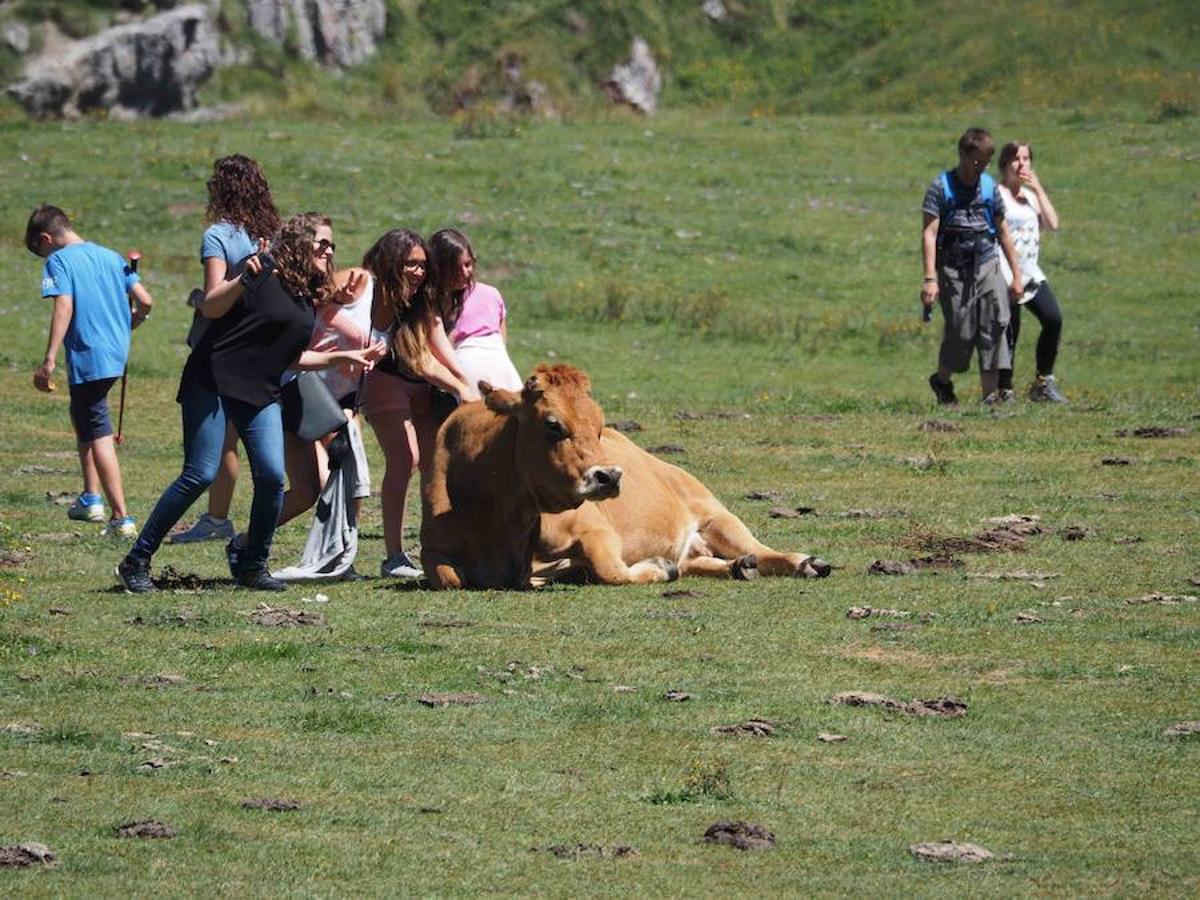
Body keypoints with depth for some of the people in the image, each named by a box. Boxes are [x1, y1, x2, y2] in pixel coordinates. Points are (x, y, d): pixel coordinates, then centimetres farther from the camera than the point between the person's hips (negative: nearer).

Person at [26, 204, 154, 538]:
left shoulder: (59, 262, -6)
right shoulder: (111, 257, 13)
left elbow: (64, 306, -19)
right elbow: (144, 301, 7)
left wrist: (49, 360, -22)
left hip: (87, 357, -7)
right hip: (117, 354, 7)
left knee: (98, 435, -5)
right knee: (84, 420, 27)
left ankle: (122, 518, -12)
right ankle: (92, 498, 33)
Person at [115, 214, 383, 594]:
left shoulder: (308, 298, 15)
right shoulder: (265, 271, -9)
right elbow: (210, 308, -17)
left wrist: (342, 357, 19)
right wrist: (243, 280, -32)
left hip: (260, 394, 7)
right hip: (214, 381, -7)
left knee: (272, 476, -10)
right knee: (200, 475, -12)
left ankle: (251, 565, 9)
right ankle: (136, 562, -3)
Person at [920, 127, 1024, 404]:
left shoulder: (989, 187, 8)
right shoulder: (941, 187, -6)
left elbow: (1002, 232, 16)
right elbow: (929, 234, -10)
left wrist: (1016, 273, 16)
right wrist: (930, 279, -18)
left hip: (987, 266, 4)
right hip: (953, 269, -4)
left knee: (995, 325, -9)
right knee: (960, 332, -1)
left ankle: (991, 395, -7)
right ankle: (942, 381, 27)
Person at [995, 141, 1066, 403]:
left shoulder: (1031, 195, 18)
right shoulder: (997, 195, -4)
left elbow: (1053, 223, 5)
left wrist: (1038, 189, 2)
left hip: (1031, 272, 6)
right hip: (1006, 272, -6)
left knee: (1053, 318, -12)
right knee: (1010, 332, -7)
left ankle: (1043, 382, -2)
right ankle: (1005, 391, 4)